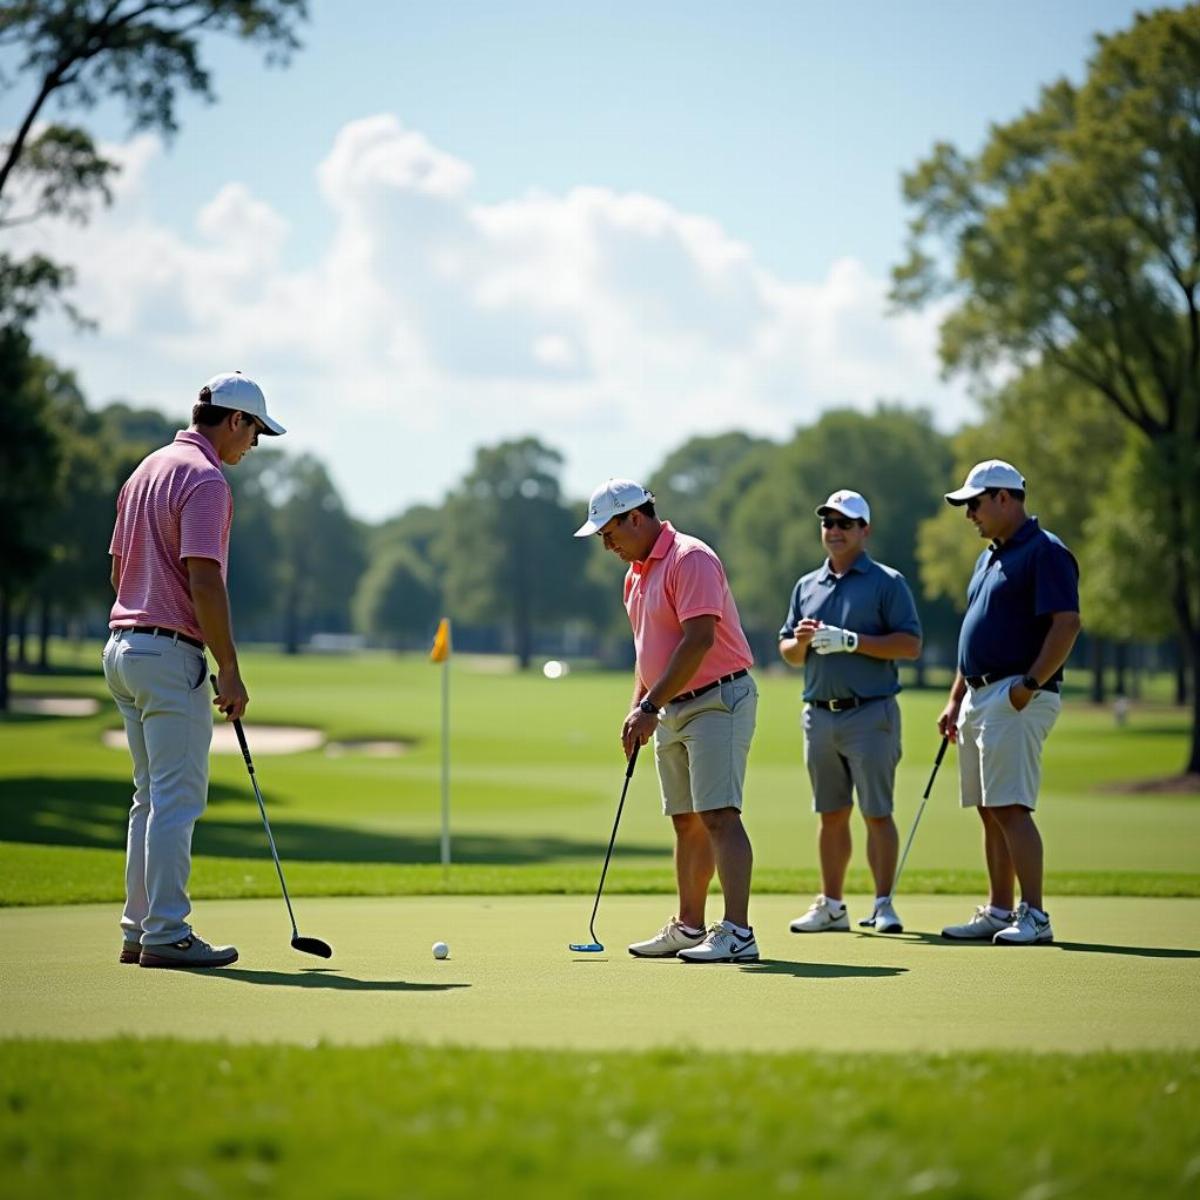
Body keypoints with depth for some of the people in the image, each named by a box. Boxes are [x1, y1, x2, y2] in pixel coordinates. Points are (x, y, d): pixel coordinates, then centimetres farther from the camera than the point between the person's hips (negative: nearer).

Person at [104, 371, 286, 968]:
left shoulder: (146, 470, 16)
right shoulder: (205, 480, -14)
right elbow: (205, 582, -21)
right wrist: (230, 671, -17)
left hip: (122, 646, 10)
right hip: (170, 655, -10)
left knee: (153, 796, 14)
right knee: (178, 798, -6)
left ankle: (140, 930, 15)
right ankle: (167, 935, -6)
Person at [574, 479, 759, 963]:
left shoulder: (690, 559, -16)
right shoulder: (636, 574, 15)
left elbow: (700, 639, -23)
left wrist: (651, 707, -21)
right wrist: (638, 707, 10)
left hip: (717, 700, -10)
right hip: (673, 711, 10)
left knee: (719, 816, -16)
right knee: (686, 822, 13)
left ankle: (737, 933, -21)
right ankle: (689, 927, 20)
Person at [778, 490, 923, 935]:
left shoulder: (887, 582, -1)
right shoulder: (807, 586, 16)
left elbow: (910, 644, -10)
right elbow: (788, 652, 18)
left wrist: (850, 641, -16)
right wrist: (801, 641, -5)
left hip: (870, 713, -5)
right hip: (819, 712, 5)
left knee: (876, 812, -5)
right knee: (831, 814, 9)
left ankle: (883, 905, -1)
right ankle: (831, 905, 14)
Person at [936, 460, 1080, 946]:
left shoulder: (1044, 552, -10)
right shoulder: (989, 558, 20)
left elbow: (1067, 624, -18)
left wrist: (1030, 683, -22)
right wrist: (955, 700, 20)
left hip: (1016, 698, -10)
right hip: (979, 696, 10)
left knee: (1010, 807, -14)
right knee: (989, 811, 10)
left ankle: (1034, 915, -13)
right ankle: (998, 911, 15)